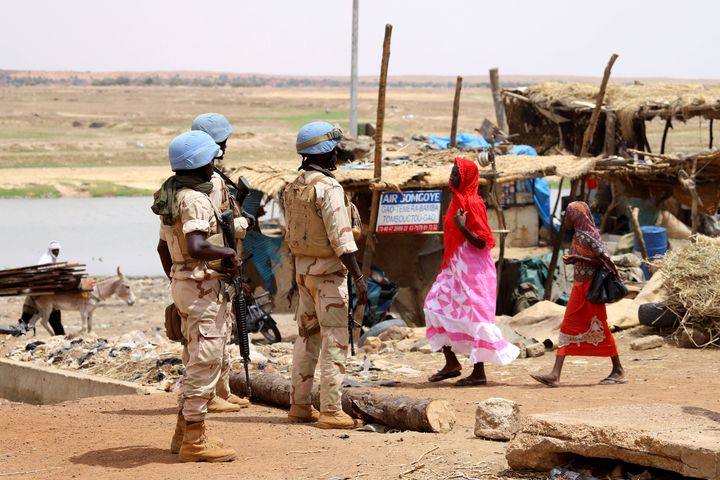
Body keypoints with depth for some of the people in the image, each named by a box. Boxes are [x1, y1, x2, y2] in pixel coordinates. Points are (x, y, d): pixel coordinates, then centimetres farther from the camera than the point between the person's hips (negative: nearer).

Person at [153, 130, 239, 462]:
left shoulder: (172, 196, 12)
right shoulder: (194, 199, -19)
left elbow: (163, 247, 22)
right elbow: (196, 247, -34)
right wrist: (229, 253, -18)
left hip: (182, 283, 10)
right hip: (202, 287, -10)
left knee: (195, 363, 18)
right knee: (204, 364, -4)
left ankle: (184, 434, 25)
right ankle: (194, 442, -1)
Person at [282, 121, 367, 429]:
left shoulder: (293, 187, 9)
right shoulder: (328, 188, -17)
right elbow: (341, 237, -21)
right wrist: (358, 277, -19)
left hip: (302, 267, 9)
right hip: (328, 270, -9)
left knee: (307, 337, 15)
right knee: (335, 342, -5)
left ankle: (299, 405, 19)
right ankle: (330, 411, -6)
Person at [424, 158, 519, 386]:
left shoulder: (472, 203, -15)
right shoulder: (457, 200, 12)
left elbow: (482, 242, -18)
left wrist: (462, 227, -29)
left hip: (472, 269, -10)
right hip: (456, 267, 10)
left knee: (472, 317, -5)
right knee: (436, 306, 8)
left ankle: (479, 373, 1)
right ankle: (451, 363, 15)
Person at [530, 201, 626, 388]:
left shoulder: (589, 236, -14)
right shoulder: (578, 235, 11)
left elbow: (605, 260, -19)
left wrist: (578, 259, -24)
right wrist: (571, 259, 0)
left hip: (590, 287, -9)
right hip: (579, 287, 9)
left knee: (599, 328, 0)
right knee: (568, 327, 2)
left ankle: (618, 370, 12)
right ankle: (555, 374, -2)